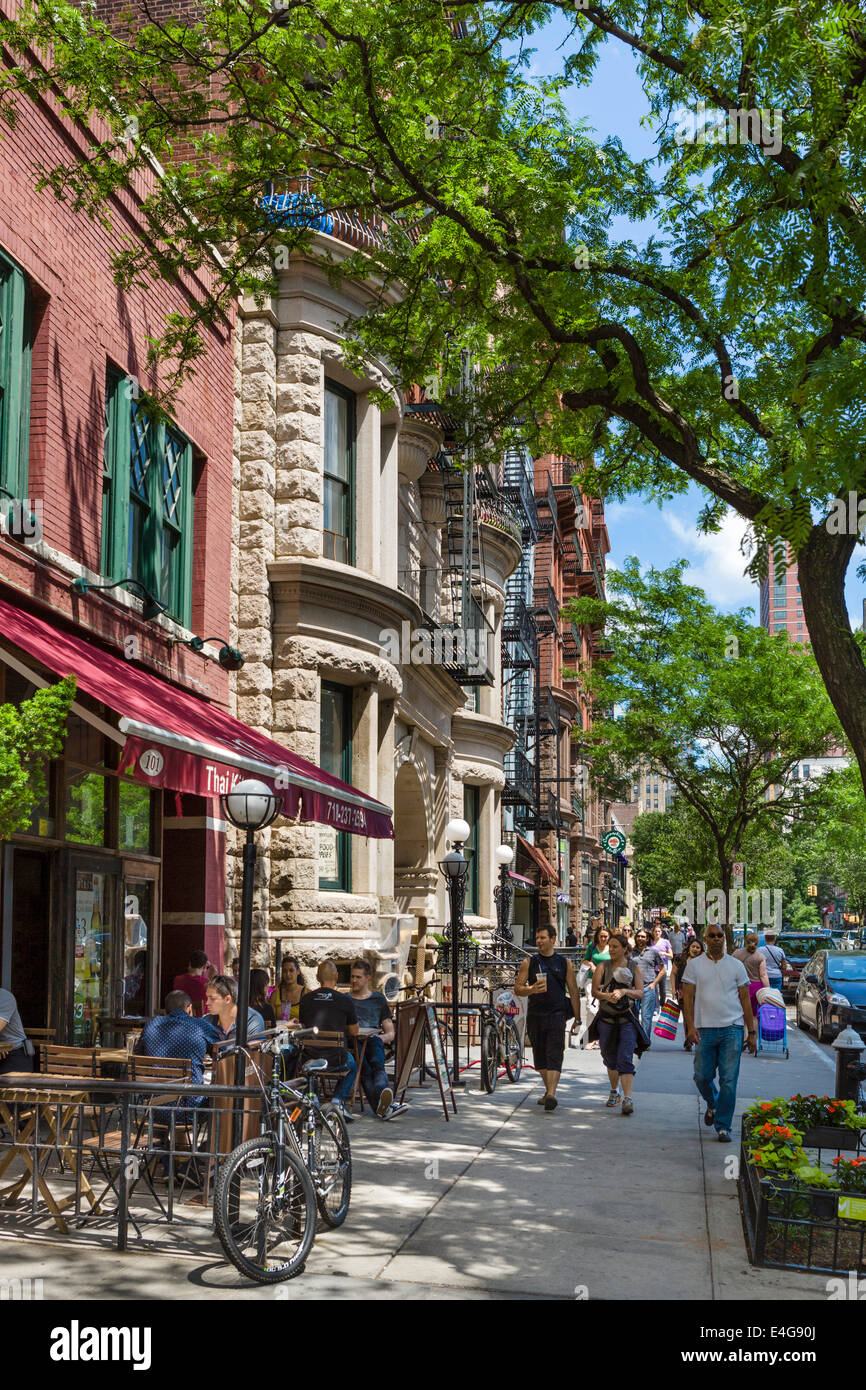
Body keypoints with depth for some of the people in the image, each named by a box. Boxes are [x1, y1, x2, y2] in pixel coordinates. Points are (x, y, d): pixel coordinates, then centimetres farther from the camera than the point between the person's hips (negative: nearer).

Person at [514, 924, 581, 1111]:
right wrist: (533, 989, -16)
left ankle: (551, 1095, -21)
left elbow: (573, 991, 9)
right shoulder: (528, 962, 8)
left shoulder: (564, 963, 7)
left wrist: (577, 1018, 6)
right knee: (540, 1057, 11)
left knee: (554, 1055, -13)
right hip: (535, 1015, 2)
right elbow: (517, 989, 4)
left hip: (557, 1014, -2)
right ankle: (548, 1091, 28)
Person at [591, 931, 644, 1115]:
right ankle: (614, 1092, 34)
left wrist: (624, 991, -19)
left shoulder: (634, 968, 4)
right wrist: (607, 995, -24)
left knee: (625, 1060, -13)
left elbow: (640, 993, -2)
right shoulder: (602, 966, 5)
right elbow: (594, 991, -4)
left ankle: (628, 1099, -20)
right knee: (610, 1059, 13)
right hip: (606, 1017, 2)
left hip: (627, 1019, -2)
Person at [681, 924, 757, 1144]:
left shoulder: (736, 965, 8)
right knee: (702, 1077, 2)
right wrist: (690, 1026, -10)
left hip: (732, 1028, 0)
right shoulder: (694, 965, 6)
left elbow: (745, 1000, 10)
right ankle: (712, 1104, 34)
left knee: (728, 1080, -5)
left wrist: (751, 1032, 6)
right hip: (705, 1029, 0)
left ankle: (723, 1127, 3)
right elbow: (688, 998, 2)